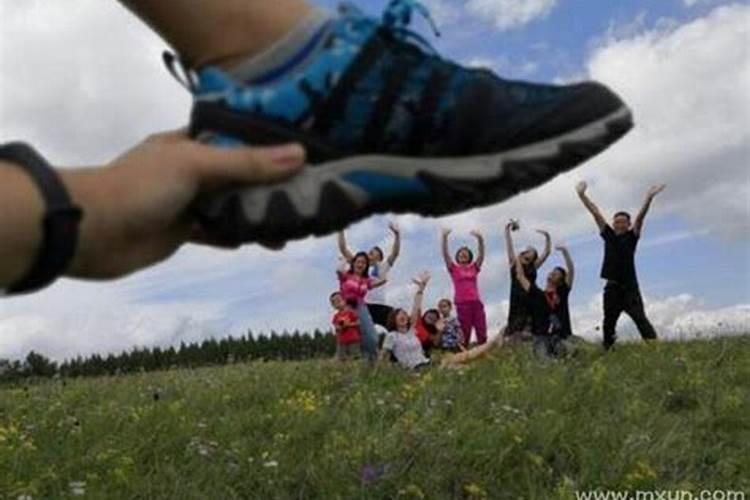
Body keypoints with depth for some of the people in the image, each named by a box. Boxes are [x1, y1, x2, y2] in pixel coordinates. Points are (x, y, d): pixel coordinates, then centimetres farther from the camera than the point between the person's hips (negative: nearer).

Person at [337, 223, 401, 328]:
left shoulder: (382, 267, 12)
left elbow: (395, 253, -1)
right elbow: (343, 249, 13)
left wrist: (397, 234, -13)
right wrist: (341, 231, 8)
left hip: (379, 307, -1)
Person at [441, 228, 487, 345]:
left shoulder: (474, 268, 14)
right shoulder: (453, 269, 8)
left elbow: (481, 254, 4)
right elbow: (445, 254, -2)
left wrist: (480, 239, -11)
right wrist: (445, 238, -15)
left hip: (476, 302, 3)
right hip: (462, 303, -3)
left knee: (482, 332, 1)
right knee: (465, 333, 1)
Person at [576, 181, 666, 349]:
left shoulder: (632, 236, 2)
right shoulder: (608, 235, 9)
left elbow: (640, 216, -10)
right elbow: (596, 213, 7)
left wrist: (649, 198, -22)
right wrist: (582, 195, 6)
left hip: (630, 287, -3)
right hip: (612, 288, 3)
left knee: (641, 320, -9)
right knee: (608, 323, 10)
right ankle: (607, 351, 21)